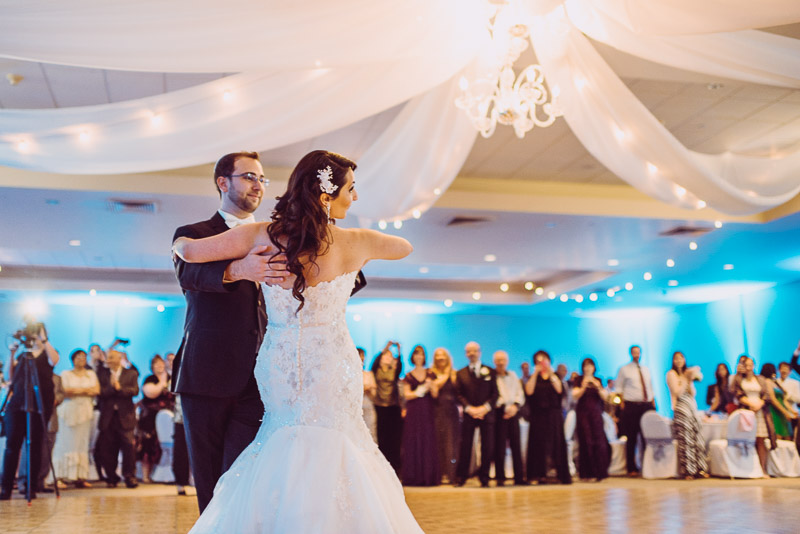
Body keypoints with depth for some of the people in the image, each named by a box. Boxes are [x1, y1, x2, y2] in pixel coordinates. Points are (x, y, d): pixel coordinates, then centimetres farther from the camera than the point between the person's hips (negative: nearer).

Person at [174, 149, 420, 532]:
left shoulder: (263, 236, -7)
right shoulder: (354, 243, -9)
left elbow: (189, 252, -6)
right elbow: (404, 247, 11)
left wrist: (181, 240, 18)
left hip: (278, 369, 2)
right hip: (332, 370, -2)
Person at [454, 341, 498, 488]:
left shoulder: (490, 371, 9)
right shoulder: (460, 373, 10)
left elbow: (495, 393, 3)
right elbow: (459, 394, 4)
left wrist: (485, 407, -11)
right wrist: (469, 408, -11)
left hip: (486, 413, 0)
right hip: (469, 414, 0)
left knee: (487, 447, 0)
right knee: (465, 447, 0)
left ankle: (484, 478, 10)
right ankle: (461, 477, 8)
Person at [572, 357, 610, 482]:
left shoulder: (598, 380, 11)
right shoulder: (579, 380, 4)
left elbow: (605, 397, 6)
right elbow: (575, 396, -6)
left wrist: (599, 388, -11)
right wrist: (583, 387, -21)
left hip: (596, 413, 2)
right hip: (583, 413, -2)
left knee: (599, 442, -6)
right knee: (586, 443, -6)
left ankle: (598, 472, 1)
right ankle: (587, 473, -3)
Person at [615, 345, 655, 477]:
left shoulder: (646, 370, 18)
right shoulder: (624, 369, 5)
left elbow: (651, 389, 21)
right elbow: (619, 388, 3)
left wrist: (653, 406, 11)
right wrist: (623, 406, -7)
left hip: (646, 405, 4)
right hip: (631, 406, -4)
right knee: (631, 438, -3)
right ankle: (631, 469, 2)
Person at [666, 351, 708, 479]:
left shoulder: (687, 373, 18)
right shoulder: (671, 374, -1)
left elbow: (693, 393, 11)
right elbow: (677, 392, -11)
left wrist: (690, 381, -2)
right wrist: (686, 379, -10)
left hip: (692, 408, 7)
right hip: (681, 409, -7)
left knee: (697, 438, 1)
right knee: (685, 440, -9)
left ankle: (698, 469, 5)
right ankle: (687, 470, -5)